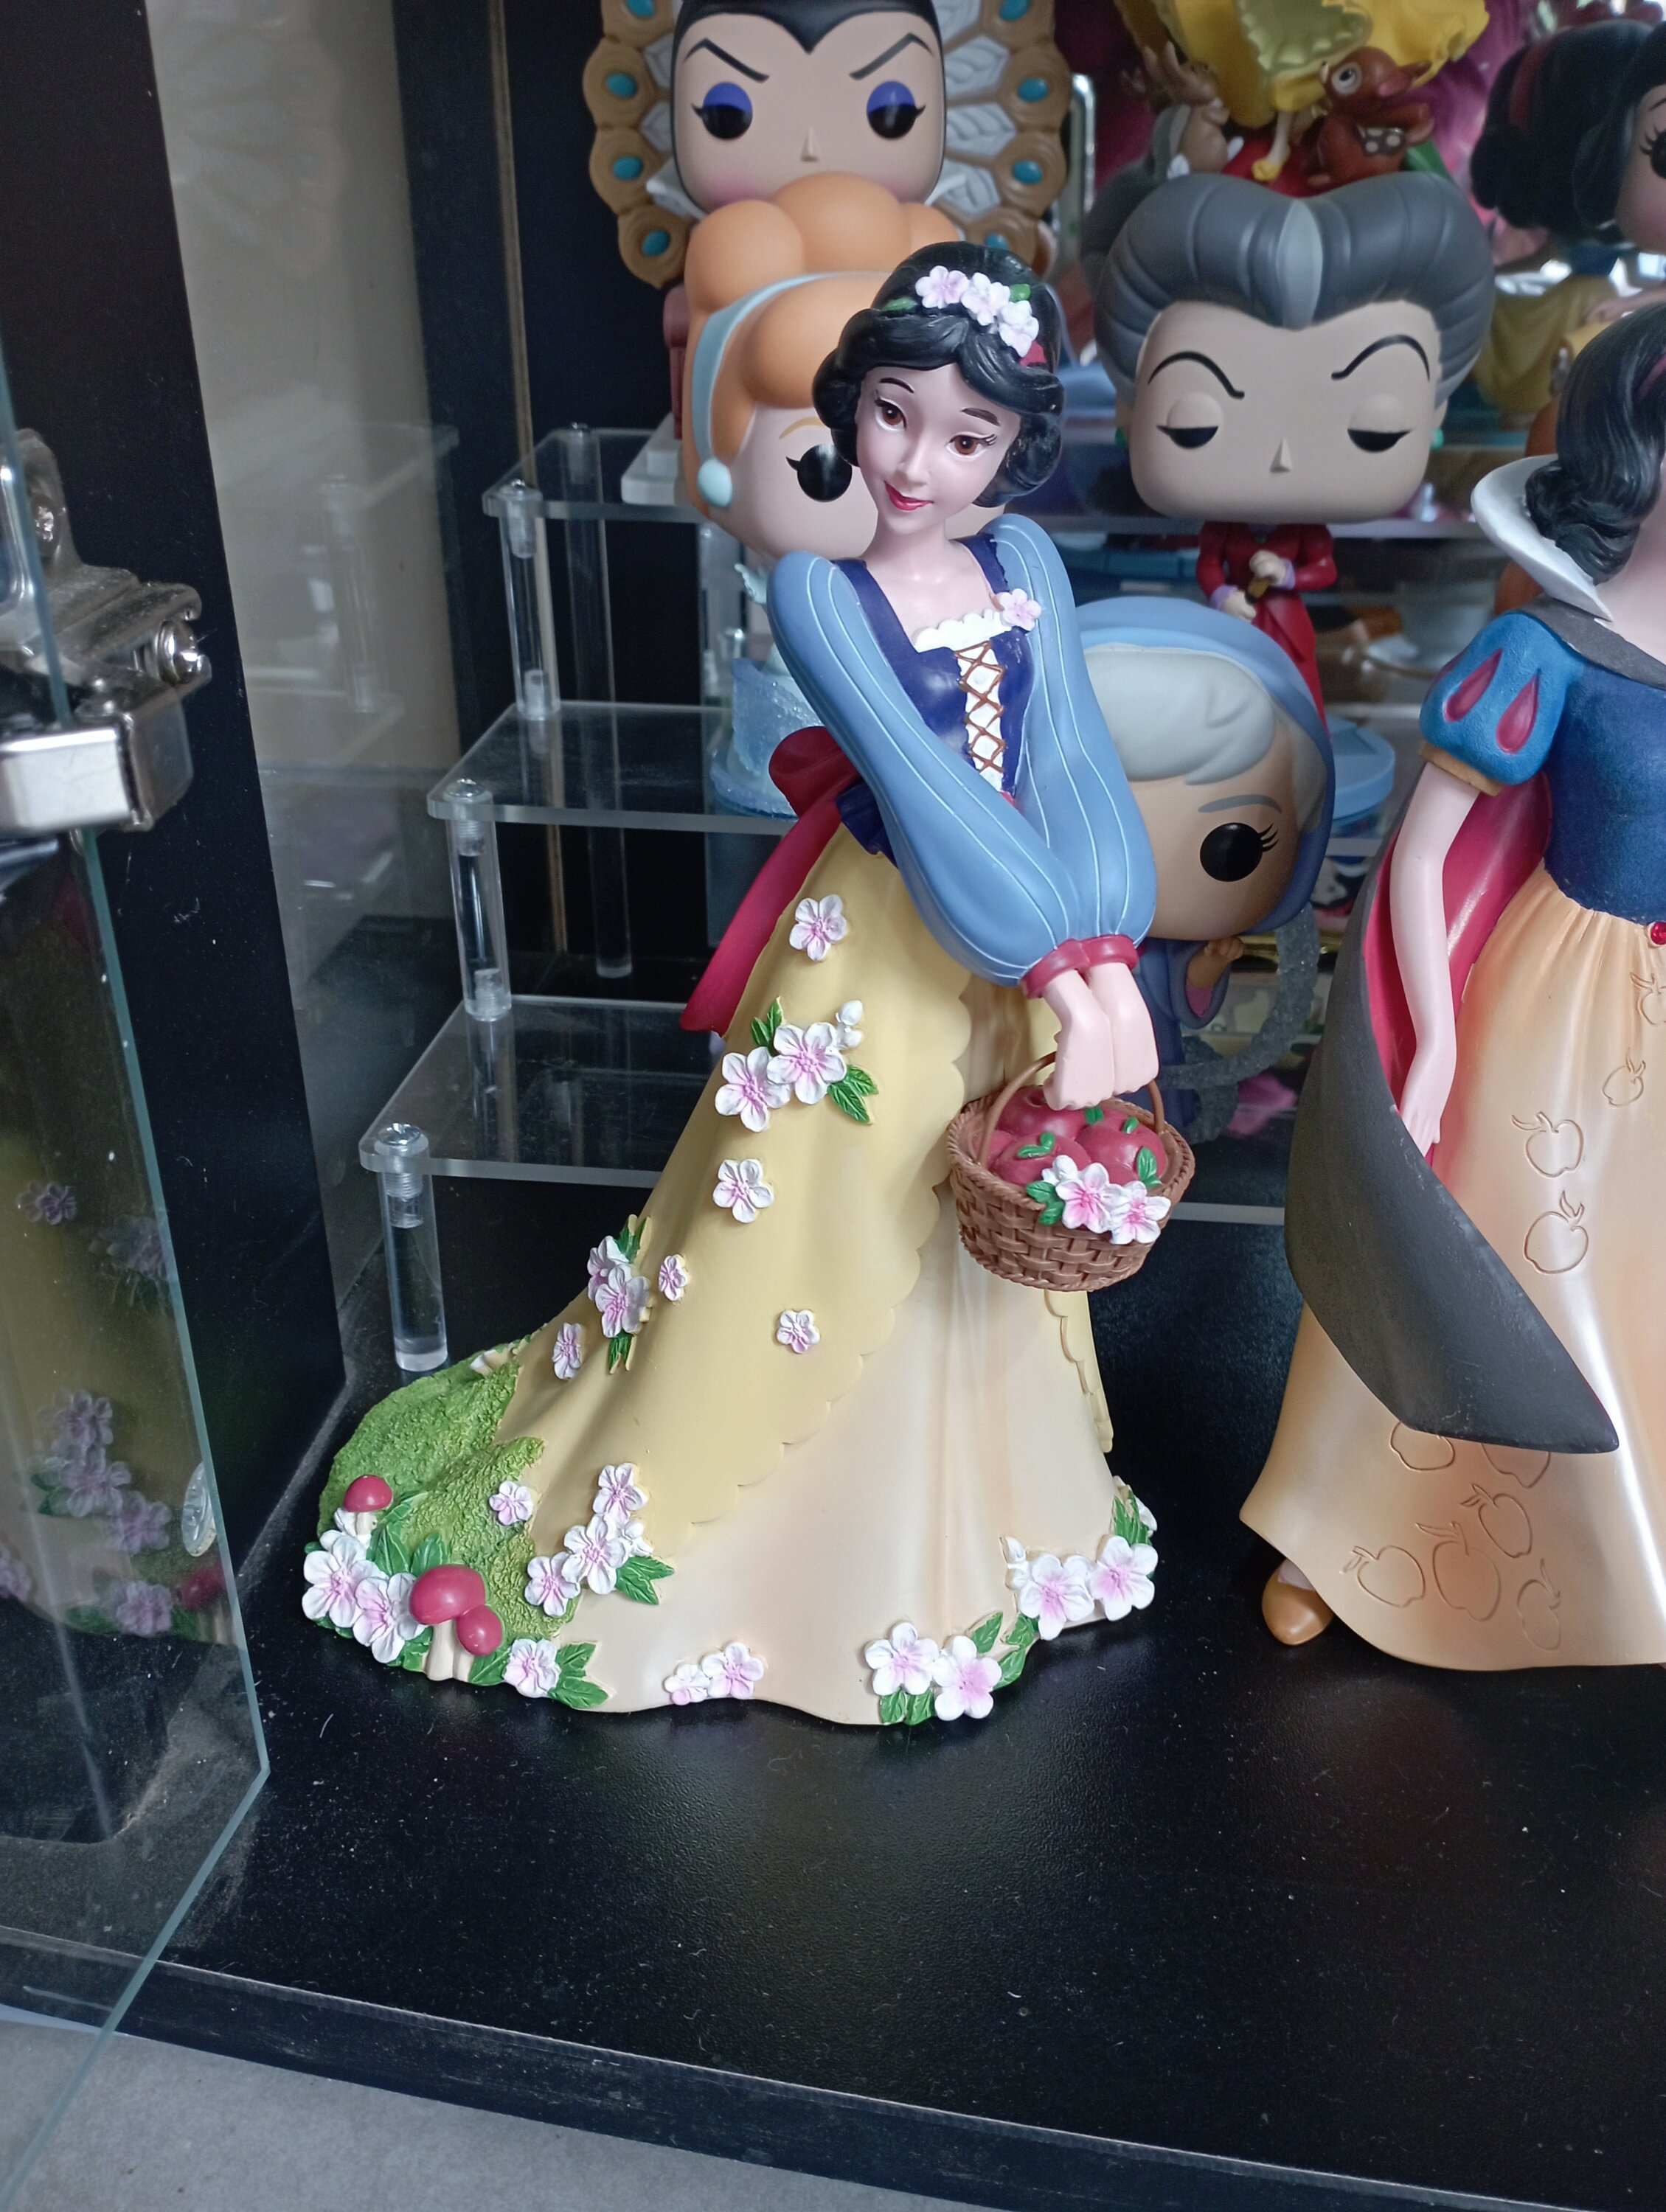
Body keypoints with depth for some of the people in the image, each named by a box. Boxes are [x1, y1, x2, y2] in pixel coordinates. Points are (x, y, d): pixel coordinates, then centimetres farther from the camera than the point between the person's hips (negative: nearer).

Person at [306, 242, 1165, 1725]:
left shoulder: (1024, 563, -1)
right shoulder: (816, 589, -15)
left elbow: (1073, 763, -10)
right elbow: (924, 787, -23)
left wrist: (1104, 953, -24)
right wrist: (1054, 969, -28)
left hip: (1029, 953, 5)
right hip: (881, 952, -5)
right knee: (822, 1240, 7)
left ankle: (986, 1519, 46)